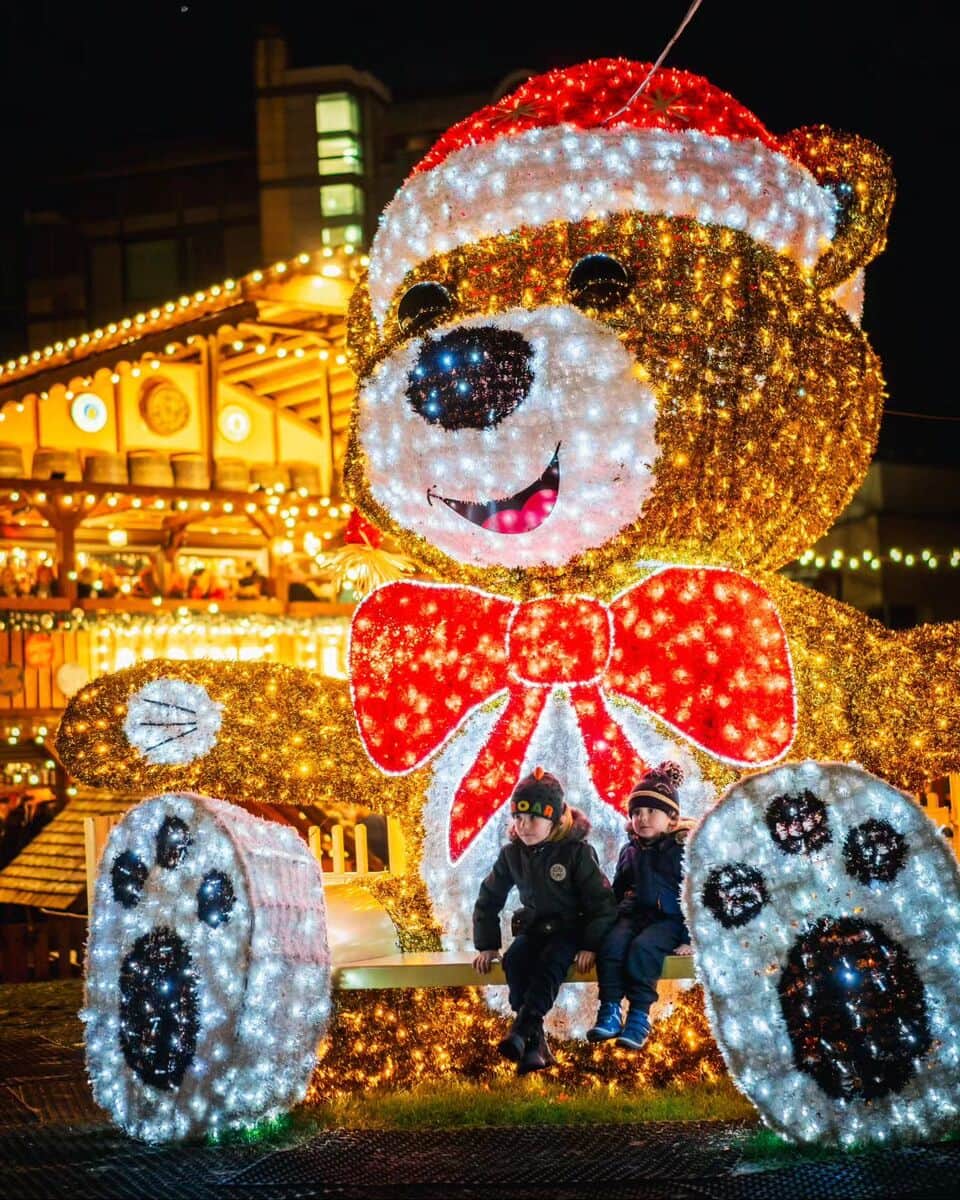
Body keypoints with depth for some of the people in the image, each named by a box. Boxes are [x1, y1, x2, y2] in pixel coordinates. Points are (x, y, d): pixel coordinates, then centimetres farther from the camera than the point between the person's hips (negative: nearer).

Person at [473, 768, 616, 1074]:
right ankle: (534, 1043, -32)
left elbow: (602, 902, -11)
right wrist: (486, 946, 4)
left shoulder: (577, 852, -12)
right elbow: (488, 900, 10)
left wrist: (591, 946, -19)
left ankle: (521, 1032, -47)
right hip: (534, 928, 4)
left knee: (551, 963, -35)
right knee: (514, 961, -28)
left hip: (572, 929, -4)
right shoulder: (512, 854, 1)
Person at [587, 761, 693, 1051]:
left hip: (668, 920, -4)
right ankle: (609, 1012, -26)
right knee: (611, 944, -27)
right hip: (632, 915, 4)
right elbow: (616, 893, 24)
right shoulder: (630, 852, 15)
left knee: (642, 947, -34)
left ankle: (639, 1016, -30)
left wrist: (688, 939, -10)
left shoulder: (681, 850, -1)